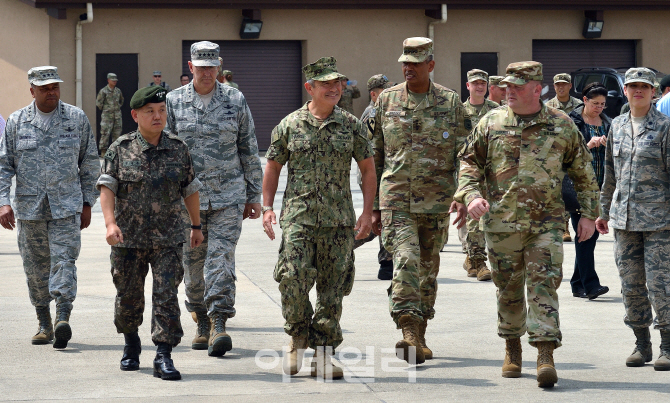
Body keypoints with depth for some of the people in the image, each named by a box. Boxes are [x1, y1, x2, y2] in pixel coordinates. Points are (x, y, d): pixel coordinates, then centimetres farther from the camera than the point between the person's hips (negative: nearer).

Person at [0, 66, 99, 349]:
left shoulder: (77, 119, 5)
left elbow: (90, 163, 10)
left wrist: (88, 203, 7)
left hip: (67, 206, -2)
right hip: (29, 206, 2)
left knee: (64, 260, -14)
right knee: (35, 267, 7)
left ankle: (63, 318, -23)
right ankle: (44, 323, 18)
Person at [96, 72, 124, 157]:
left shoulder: (118, 91, 9)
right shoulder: (103, 91, -7)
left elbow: (121, 101, 26)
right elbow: (98, 103, -5)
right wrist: (105, 109, 0)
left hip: (117, 115, 5)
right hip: (107, 116, -5)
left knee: (117, 134, 6)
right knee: (105, 134, -7)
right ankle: (103, 151, -4)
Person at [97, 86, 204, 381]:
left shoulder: (178, 149, 4)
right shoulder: (120, 149, -2)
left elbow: (190, 189, 13)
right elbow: (107, 187, -7)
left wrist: (196, 226, 18)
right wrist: (110, 223, -21)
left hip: (168, 238, 0)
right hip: (128, 237, 0)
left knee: (166, 296, -9)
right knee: (129, 296, 12)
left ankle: (163, 357, -7)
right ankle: (131, 344, 36)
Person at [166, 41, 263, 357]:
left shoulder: (235, 100, 4)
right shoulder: (174, 102, 4)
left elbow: (249, 150, 9)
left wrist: (254, 195, 8)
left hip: (228, 195, -1)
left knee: (221, 259, -11)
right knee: (193, 263, 7)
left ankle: (219, 325, -15)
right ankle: (202, 324, 22)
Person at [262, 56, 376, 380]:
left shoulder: (350, 125, 7)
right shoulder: (290, 125, 4)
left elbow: (368, 170, 12)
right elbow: (273, 167, 13)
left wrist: (367, 213, 4)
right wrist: (267, 208, 4)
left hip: (338, 220, 1)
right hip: (298, 216, -1)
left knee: (332, 291, 2)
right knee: (293, 277, -15)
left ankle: (323, 355, 10)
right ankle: (299, 336, 10)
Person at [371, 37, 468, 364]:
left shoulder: (450, 103, 3)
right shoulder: (387, 101, 6)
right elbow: (375, 157, 12)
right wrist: (373, 206, 10)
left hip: (436, 200, 1)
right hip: (396, 199, -1)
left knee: (427, 267, 9)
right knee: (405, 260, -18)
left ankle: (419, 338, 23)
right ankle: (410, 334, -25)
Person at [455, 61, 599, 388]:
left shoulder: (562, 125, 4)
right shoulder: (491, 123, 5)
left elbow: (583, 171, 11)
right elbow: (469, 162, 9)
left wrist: (589, 213, 7)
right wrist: (471, 194, -9)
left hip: (546, 222, -2)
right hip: (501, 222, 2)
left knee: (544, 284, -12)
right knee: (509, 287, 10)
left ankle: (545, 355, -16)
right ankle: (512, 344, 31)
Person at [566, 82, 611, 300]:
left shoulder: (607, 123, 13)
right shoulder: (571, 122, -2)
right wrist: (588, 145, -18)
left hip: (599, 187, 6)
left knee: (592, 233, 8)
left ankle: (578, 284, 17)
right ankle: (590, 284, -13)